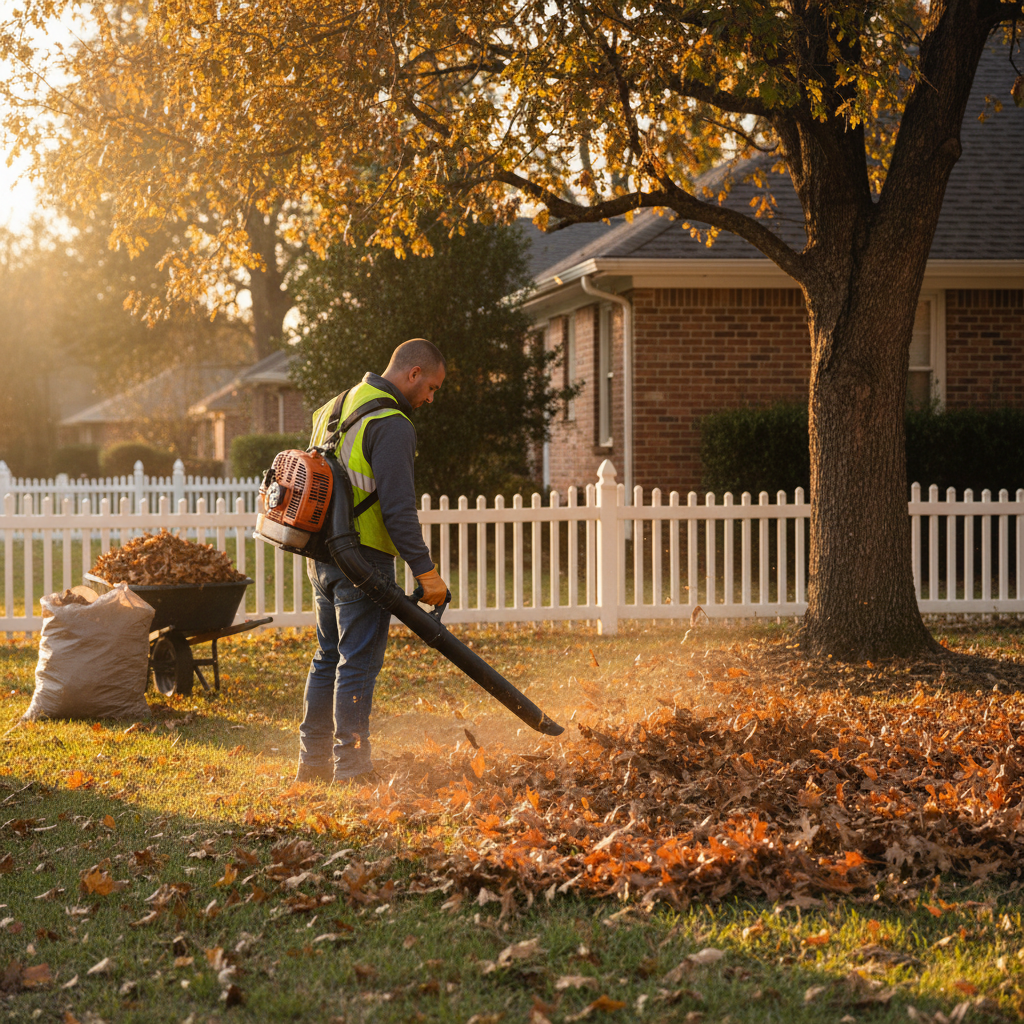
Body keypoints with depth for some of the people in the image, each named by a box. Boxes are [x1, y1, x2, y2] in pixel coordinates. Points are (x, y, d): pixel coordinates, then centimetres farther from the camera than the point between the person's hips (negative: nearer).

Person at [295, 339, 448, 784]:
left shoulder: (334, 408, 15)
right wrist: (425, 571, -18)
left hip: (322, 555, 9)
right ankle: (350, 769, 0)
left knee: (329, 656, 17)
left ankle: (313, 762, 23)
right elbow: (398, 508, -21)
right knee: (358, 663, -4)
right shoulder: (391, 425, -16)